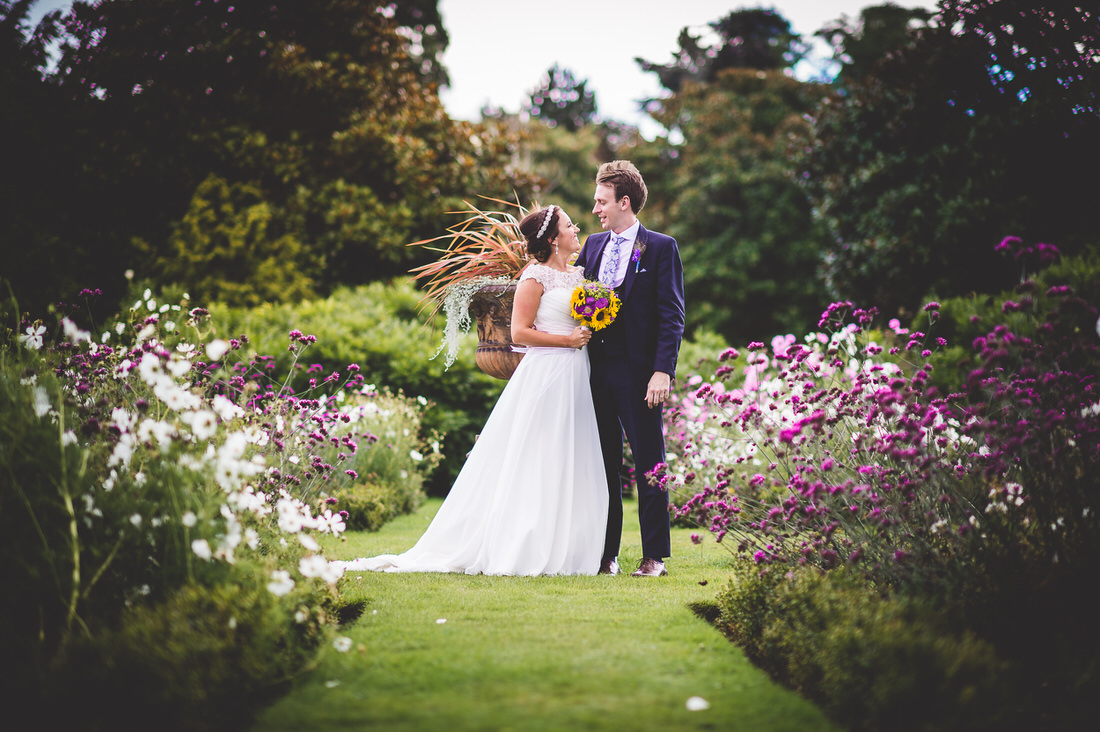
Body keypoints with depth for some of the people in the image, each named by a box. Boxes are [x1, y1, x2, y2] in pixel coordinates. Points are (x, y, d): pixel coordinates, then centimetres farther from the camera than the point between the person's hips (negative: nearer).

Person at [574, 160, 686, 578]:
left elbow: (671, 316, -7)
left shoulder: (660, 248, -2)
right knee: (604, 463, 8)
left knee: (648, 464, 0)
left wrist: (663, 371, -16)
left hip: (638, 371, -5)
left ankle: (655, 556, 6)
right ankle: (606, 555, 14)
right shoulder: (593, 245, 15)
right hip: (597, 368, 5)